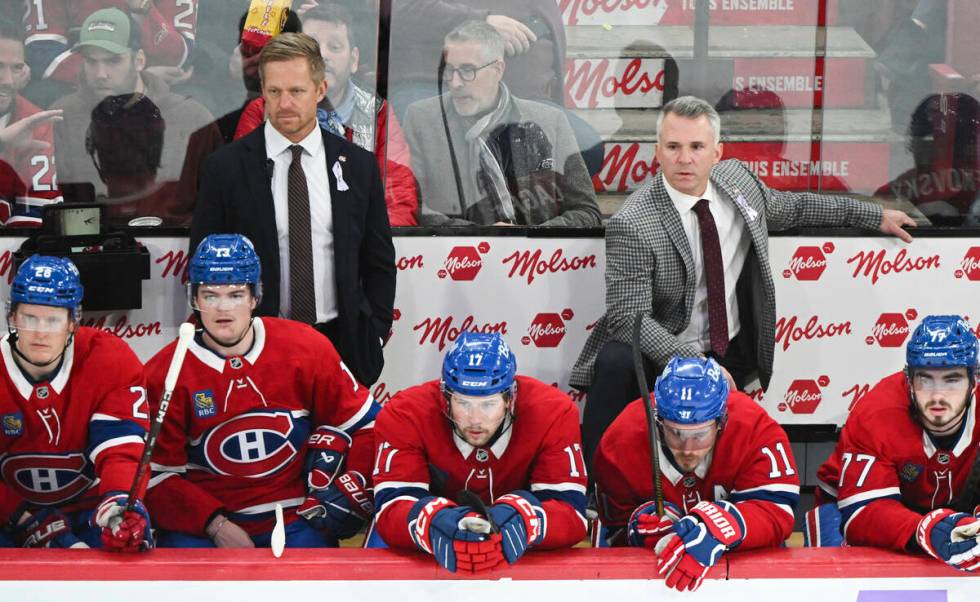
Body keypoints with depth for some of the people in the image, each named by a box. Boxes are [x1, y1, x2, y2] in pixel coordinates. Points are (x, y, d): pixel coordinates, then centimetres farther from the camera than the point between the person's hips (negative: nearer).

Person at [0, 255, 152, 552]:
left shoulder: (113, 362, -14)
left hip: (88, 507, 0)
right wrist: (26, 520, -21)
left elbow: (122, 447, -21)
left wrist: (118, 504, -41)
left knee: (130, 533, -29)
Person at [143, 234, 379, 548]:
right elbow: (157, 472, -2)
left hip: (295, 519, 1)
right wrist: (215, 525, -12)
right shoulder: (165, 373, -4)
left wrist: (353, 490, -4)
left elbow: (366, 423, 7)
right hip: (202, 524, -1)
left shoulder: (307, 350, -2)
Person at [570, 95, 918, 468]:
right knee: (616, 362, -35)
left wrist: (875, 216, 23)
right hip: (662, 350, -5)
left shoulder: (736, 179, 0)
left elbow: (792, 207, 20)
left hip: (731, 353, 6)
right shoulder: (632, 225, -21)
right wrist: (694, 363, -35)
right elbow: (627, 318, -25)